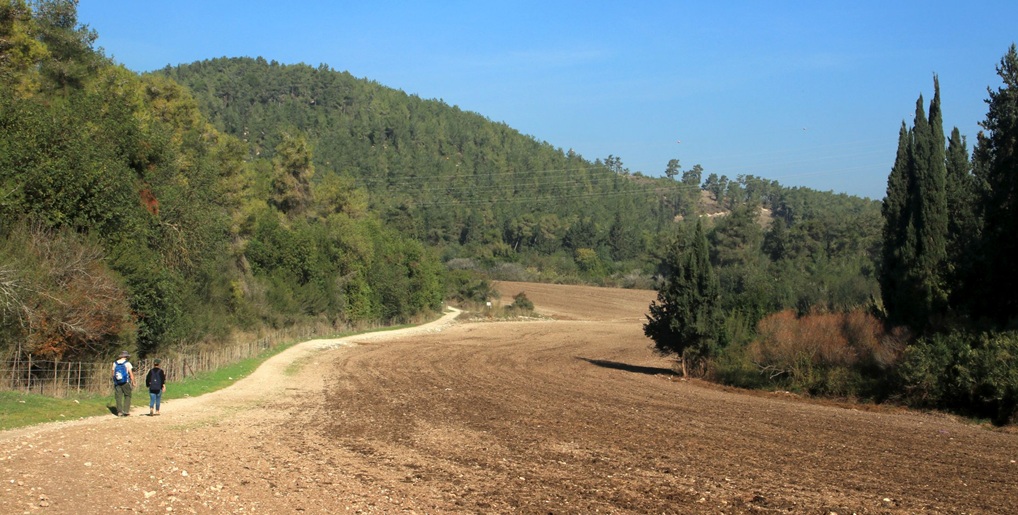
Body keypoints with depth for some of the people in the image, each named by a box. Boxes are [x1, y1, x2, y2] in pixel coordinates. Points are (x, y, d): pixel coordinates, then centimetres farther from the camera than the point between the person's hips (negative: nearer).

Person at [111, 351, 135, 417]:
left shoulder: (115, 363, 8)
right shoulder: (127, 363, -5)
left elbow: (113, 374, 12)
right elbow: (131, 374, -7)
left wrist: (114, 382, 21)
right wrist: (133, 382, -1)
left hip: (117, 383, 4)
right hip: (125, 382, -4)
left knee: (119, 397, 5)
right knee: (127, 396, 6)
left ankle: (119, 412, 2)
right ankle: (126, 410, -2)